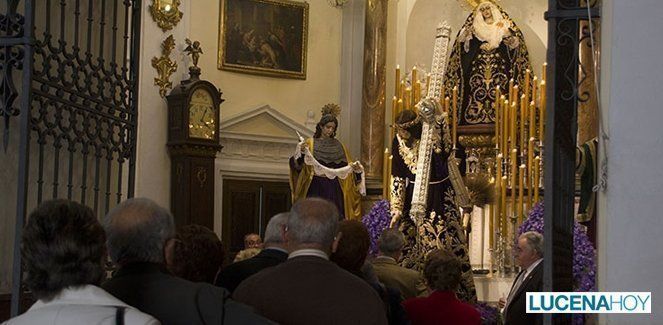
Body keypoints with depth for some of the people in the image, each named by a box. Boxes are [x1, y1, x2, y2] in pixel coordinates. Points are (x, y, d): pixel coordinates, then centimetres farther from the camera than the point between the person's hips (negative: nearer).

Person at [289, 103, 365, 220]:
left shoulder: (338, 145, 12)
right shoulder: (311, 143, 2)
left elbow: (346, 167, 12)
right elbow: (297, 164, -8)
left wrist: (355, 168, -9)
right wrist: (301, 152, -26)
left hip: (334, 189, 3)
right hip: (316, 188, -3)